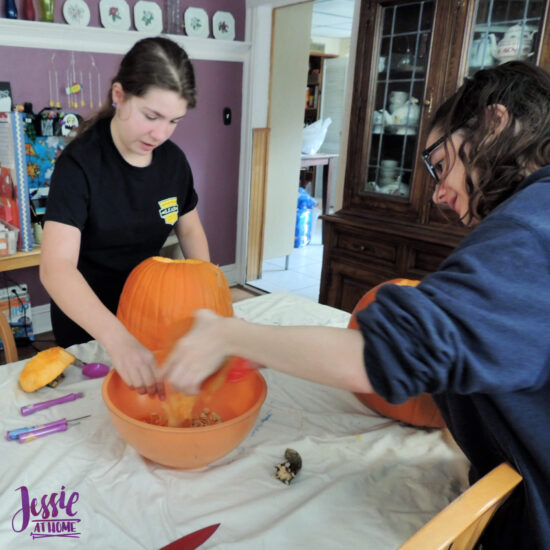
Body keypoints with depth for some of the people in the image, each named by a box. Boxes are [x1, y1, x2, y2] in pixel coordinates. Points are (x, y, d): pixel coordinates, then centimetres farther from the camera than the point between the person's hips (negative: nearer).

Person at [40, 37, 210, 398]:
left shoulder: (173, 159, -9)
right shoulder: (80, 164, -25)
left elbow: (190, 229, 6)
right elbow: (56, 267, -36)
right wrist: (118, 338, -51)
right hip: (87, 324, -4)